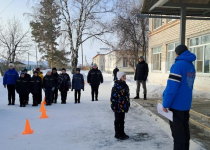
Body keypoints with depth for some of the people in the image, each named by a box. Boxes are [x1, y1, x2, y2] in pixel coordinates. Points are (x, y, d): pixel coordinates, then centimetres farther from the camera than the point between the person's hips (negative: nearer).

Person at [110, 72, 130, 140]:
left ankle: (122, 133, 29)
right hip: (118, 107, -8)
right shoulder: (116, 85, -16)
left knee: (122, 120, 17)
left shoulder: (124, 84, 11)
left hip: (123, 106, 8)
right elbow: (113, 96, -18)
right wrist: (114, 106, -19)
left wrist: (128, 104, 19)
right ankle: (118, 134, 15)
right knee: (118, 120, 4)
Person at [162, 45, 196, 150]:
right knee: (184, 129, 16)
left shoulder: (178, 65, -17)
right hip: (186, 104, 8)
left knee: (177, 132, 0)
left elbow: (172, 87, -21)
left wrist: (165, 104, -15)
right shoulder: (191, 66, 11)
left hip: (176, 104, -8)